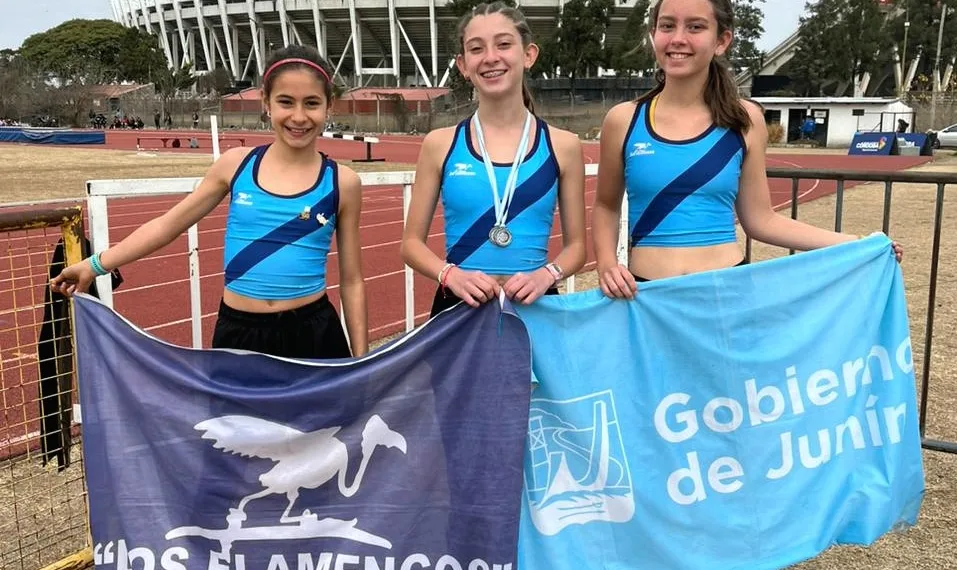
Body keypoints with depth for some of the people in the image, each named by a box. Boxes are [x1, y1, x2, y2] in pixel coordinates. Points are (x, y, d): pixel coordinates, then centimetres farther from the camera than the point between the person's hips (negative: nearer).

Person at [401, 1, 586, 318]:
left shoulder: (562, 146, -1)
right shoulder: (440, 145, -1)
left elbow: (575, 245, 4)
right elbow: (412, 242, 2)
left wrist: (545, 275, -15)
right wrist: (452, 275, -15)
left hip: (534, 307, 0)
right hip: (460, 308, 0)